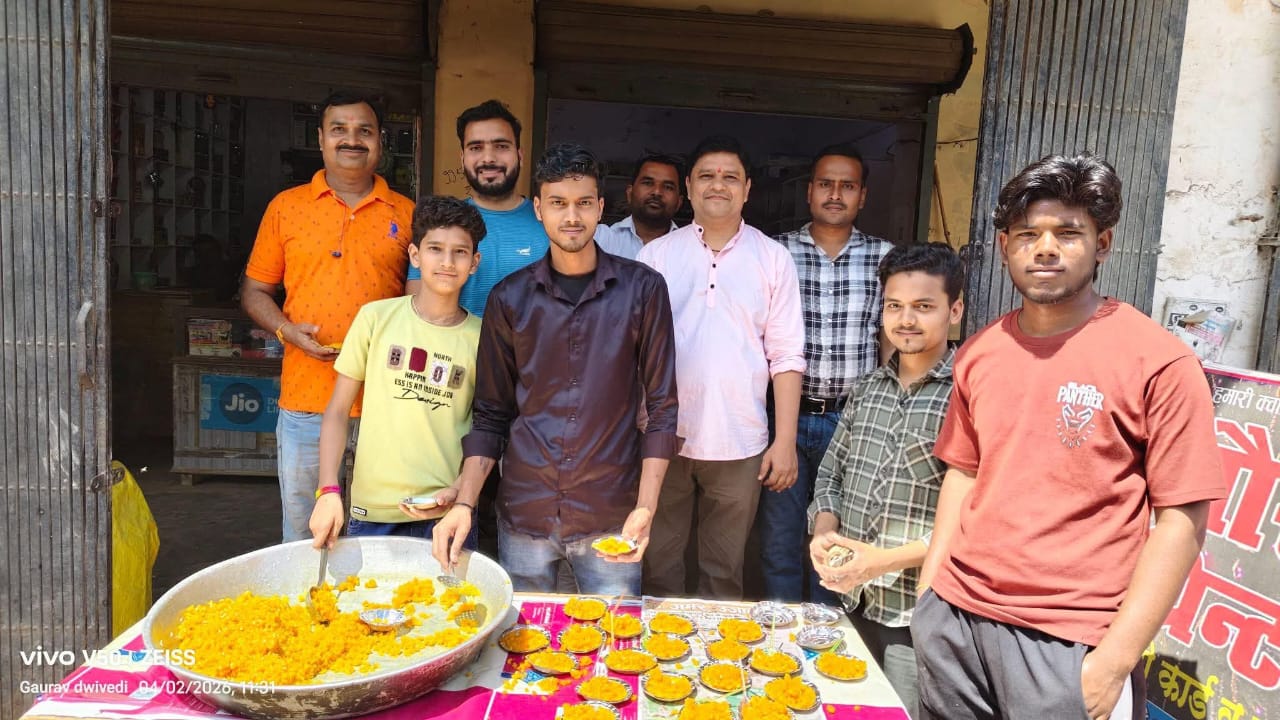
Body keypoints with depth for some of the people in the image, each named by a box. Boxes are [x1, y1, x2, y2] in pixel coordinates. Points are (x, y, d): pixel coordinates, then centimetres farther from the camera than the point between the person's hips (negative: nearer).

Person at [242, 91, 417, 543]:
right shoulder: (286, 206, 7)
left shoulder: (405, 214, 6)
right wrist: (288, 331, -8)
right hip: (305, 399, 0)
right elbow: (254, 292, 11)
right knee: (302, 535, 10)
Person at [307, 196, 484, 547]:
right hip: (372, 510, 0)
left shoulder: (480, 336, 1)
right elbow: (337, 411, 2)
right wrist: (328, 490, -8)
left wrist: (460, 491, -10)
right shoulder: (377, 317, -1)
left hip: (447, 513, 0)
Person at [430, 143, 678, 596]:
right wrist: (464, 503, -3)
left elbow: (661, 406, -1)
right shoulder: (510, 298, 3)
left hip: (610, 518, -1)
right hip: (523, 513, 2)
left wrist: (645, 507, -10)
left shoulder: (642, 289, -2)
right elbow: (492, 415, 8)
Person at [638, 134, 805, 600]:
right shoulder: (656, 255, 4)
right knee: (659, 567, 12)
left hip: (738, 444, 0)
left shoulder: (773, 259, 3)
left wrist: (785, 441, -4)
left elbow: (786, 356, 2)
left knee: (724, 571, 12)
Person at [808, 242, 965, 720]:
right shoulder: (867, 388, 7)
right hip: (854, 602, 6)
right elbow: (830, 475, 14)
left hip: (919, 613, -6)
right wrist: (824, 533, -4)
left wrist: (884, 560, -20)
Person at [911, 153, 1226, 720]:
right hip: (953, 620, 5)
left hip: (1069, 646, -4)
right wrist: (927, 597, 8)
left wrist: (1114, 661, -12)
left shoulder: (1159, 362, -9)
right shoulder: (979, 353, 5)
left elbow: (1182, 521, -9)